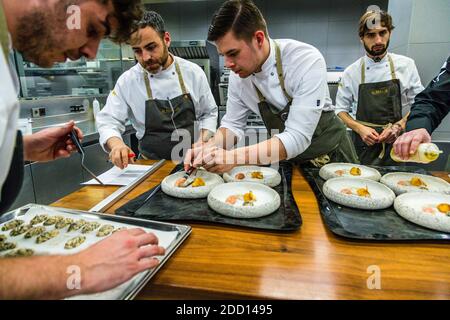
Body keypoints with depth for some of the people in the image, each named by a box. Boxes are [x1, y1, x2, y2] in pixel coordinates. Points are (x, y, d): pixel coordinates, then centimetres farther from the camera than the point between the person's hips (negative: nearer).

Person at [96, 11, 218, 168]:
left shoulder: (193, 72, -1)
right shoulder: (127, 81, -3)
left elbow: (209, 113, 9)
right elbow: (108, 121, 1)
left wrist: (202, 142, -8)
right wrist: (116, 143, -20)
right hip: (153, 165, 1)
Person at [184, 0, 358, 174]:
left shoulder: (308, 60, -27)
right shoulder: (238, 75, -13)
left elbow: (297, 138, -31)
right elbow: (233, 124, -3)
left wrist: (234, 157, -40)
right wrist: (210, 148, -23)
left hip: (330, 153, -3)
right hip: (288, 158, 3)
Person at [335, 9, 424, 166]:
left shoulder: (406, 65, 0)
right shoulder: (352, 71, -2)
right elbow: (341, 110, 3)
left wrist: (398, 126, -13)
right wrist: (360, 128, -13)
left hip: (397, 143, 1)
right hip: (364, 144, 0)